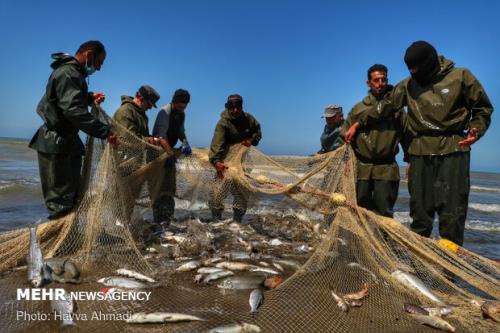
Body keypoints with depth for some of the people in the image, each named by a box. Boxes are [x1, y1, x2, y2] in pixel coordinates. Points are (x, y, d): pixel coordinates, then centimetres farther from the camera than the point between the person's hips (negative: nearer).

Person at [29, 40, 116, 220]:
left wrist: (90, 97, 10)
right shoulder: (68, 73, -17)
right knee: (61, 198, -7)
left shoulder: (73, 72, 15)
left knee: (73, 193, 14)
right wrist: (105, 131, -32)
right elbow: (74, 110, -29)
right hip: (56, 144, -11)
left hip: (67, 141, 11)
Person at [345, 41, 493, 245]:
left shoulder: (460, 77, 2)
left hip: (452, 150, -2)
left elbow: (483, 108, 7)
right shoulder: (408, 84, 10)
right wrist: (359, 124, 11)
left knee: (451, 209, -5)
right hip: (420, 151, 3)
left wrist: (475, 130, -10)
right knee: (420, 207, 6)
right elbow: (385, 106, 15)